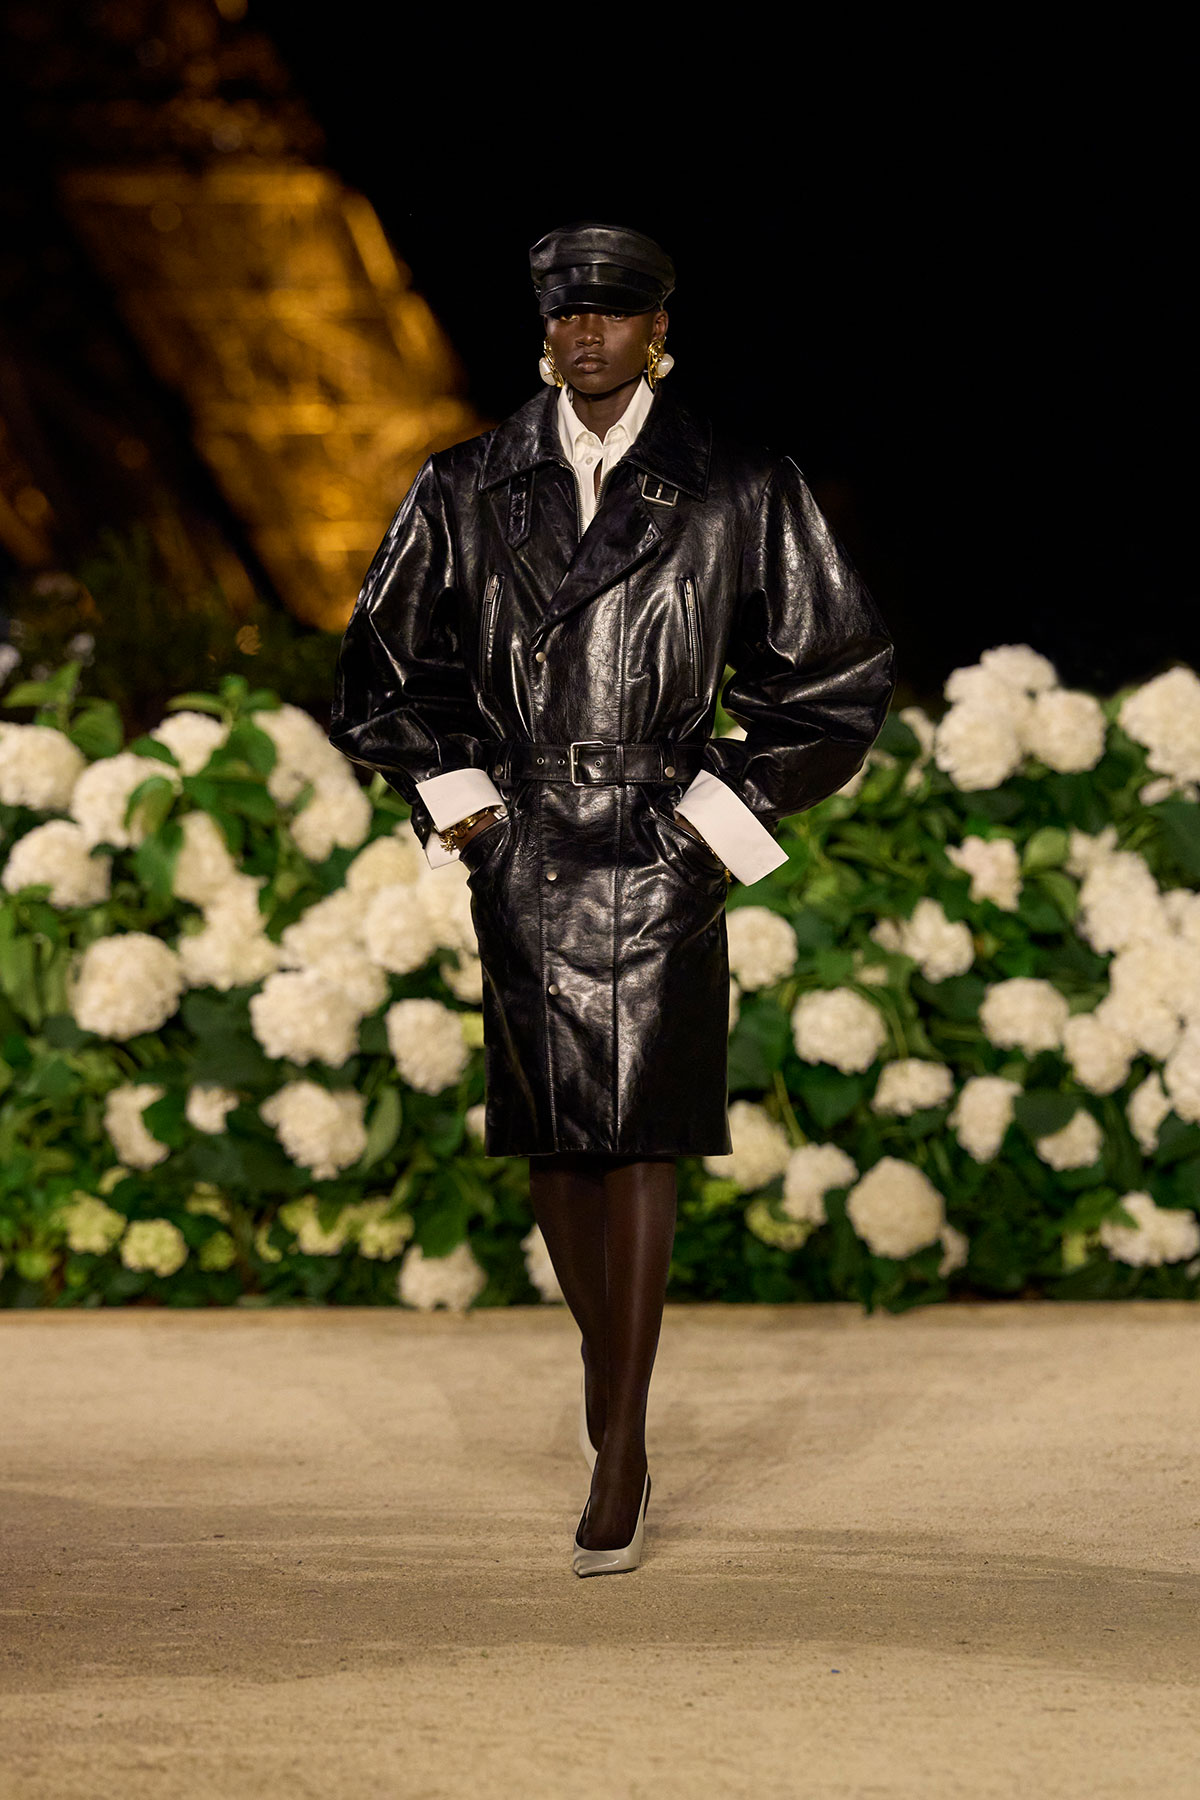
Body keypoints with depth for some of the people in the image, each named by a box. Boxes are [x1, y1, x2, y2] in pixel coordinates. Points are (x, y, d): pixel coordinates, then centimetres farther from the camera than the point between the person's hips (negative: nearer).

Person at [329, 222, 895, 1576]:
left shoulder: (735, 493, 1)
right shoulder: (472, 490, 6)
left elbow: (837, 668, 7)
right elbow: (383, 655, 17)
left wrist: (732, 805, 0)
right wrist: (448, 786, 6)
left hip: (658, 857, -3)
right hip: (520, 851, 3)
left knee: (639, 1137, -8)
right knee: (550, 1138, 8)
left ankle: (621, 1451, -4)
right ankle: (602, 1351, 32)